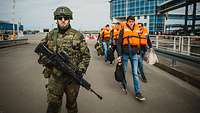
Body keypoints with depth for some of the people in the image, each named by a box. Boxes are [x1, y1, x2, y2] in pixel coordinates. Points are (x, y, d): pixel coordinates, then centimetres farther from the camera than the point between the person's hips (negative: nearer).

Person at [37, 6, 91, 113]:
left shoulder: (77, 35, -4)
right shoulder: (51, 35, 3)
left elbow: (86, 55, -1)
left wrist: (80, 70, -13)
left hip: (72, 78, -1)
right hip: (54, 77, 1)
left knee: (71, 104, 17)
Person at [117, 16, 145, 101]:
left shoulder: (137, 30, 9)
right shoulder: (123, 30, -3)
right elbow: (119, 43, -5)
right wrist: (119, 55, -10)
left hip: (134, 54, 2)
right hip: (125, 54, -2)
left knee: (135, 73, -1)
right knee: (124, 71, 13)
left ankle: (138, 93, 1)